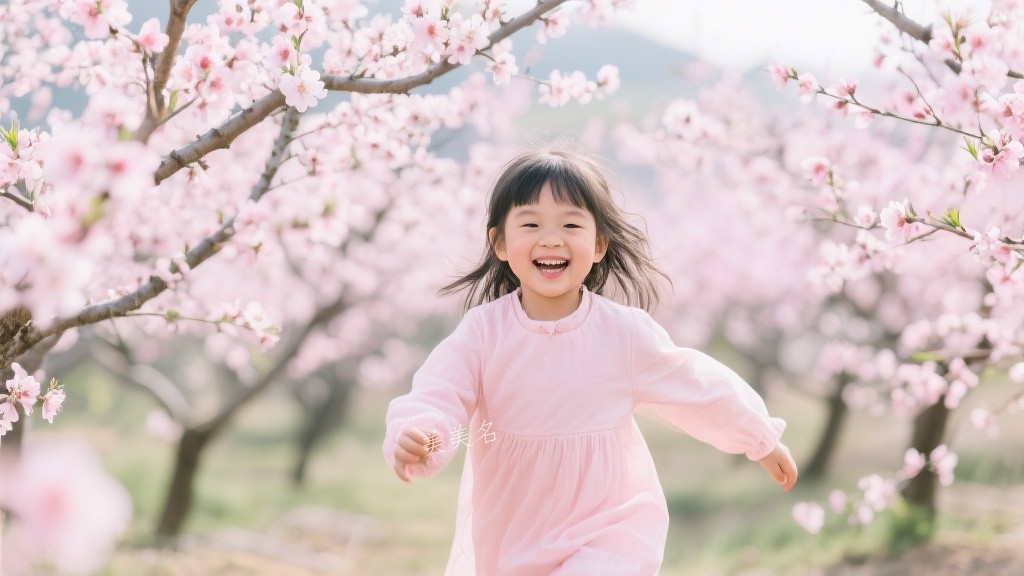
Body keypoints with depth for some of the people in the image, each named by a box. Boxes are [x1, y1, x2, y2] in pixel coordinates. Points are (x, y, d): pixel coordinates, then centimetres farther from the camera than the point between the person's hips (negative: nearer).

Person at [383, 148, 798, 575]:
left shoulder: (624, 332, -10)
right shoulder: (483, 329, -11)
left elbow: (699, 387, 2)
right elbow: (438, 396, -18)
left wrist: (762, 439, 12)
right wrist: (417, 436, -41)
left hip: (611, 527, -2)